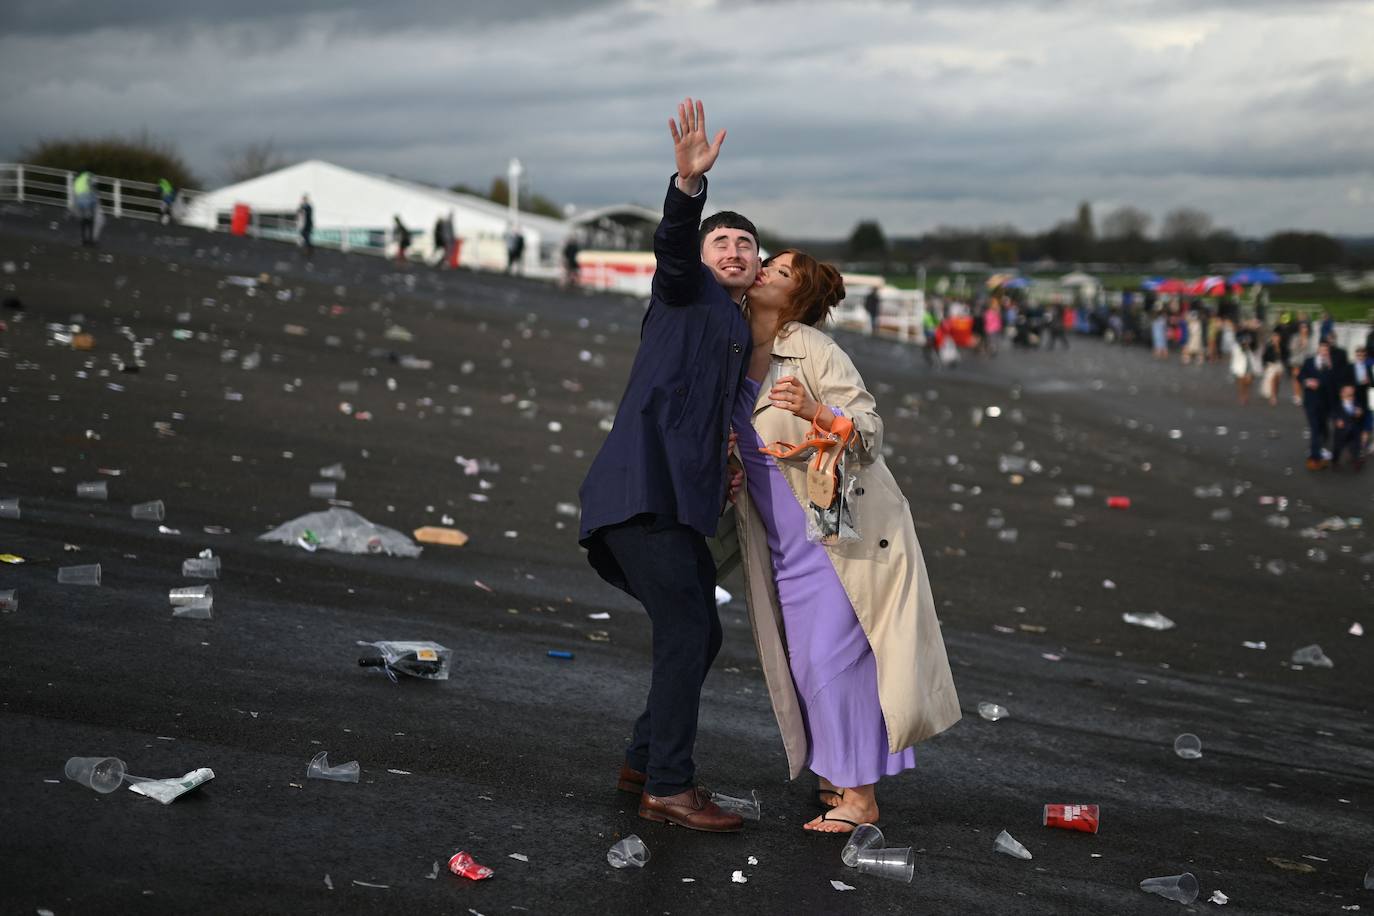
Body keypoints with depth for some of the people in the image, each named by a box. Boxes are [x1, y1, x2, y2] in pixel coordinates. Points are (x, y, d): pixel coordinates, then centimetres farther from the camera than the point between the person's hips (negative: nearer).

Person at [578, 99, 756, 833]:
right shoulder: (687, 290, 8)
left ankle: (645, 763, 26)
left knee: (701, 636, 14)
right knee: (688, 631, -12)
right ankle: (669, 787, -8)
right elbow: (673, 244, -15)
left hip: (677, 503, 9)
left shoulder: (739, 340, 29)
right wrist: (690, 181, -33)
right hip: (642, 490, -9)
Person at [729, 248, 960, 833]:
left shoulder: (813, 350, -13)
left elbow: (869, 430, -17)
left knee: (834, 653, -9)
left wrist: (815, 410, -35)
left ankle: (859, 795, -1)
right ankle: (838, 774, 23)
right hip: (787, 541, 7)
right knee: (806, 659, 8)